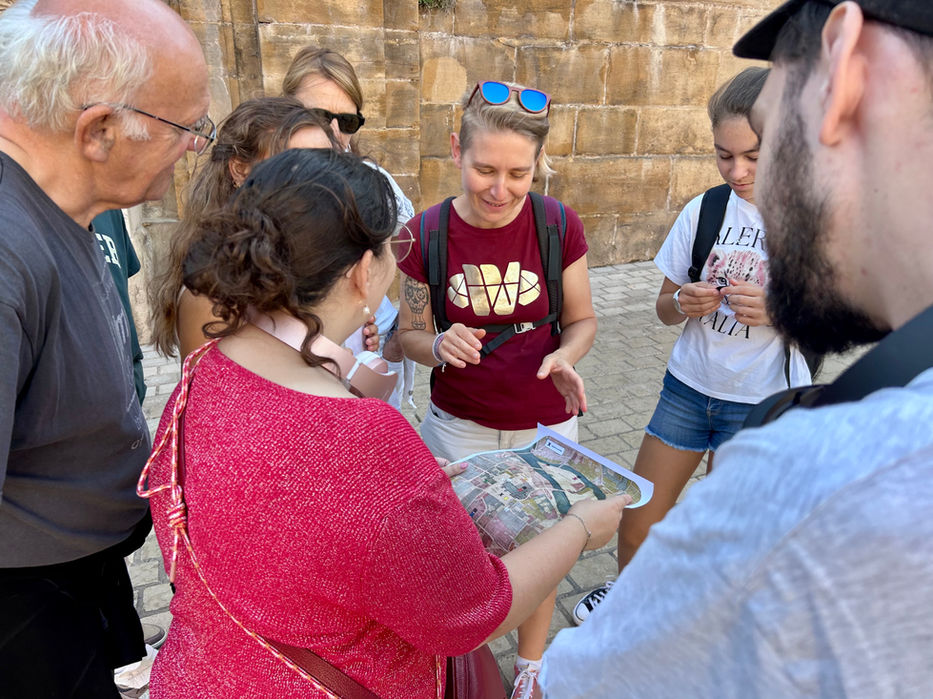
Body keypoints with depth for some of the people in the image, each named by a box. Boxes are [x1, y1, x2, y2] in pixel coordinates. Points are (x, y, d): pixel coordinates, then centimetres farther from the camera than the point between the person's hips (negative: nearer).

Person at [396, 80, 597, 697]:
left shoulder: (560, 226, -13)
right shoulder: (426, 234, -12)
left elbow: (582, 320, -1)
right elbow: (410, 334, -2)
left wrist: (564, 357, -23)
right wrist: (439, 345, -24)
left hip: (544, 426, 1)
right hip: (457, 426, 0)